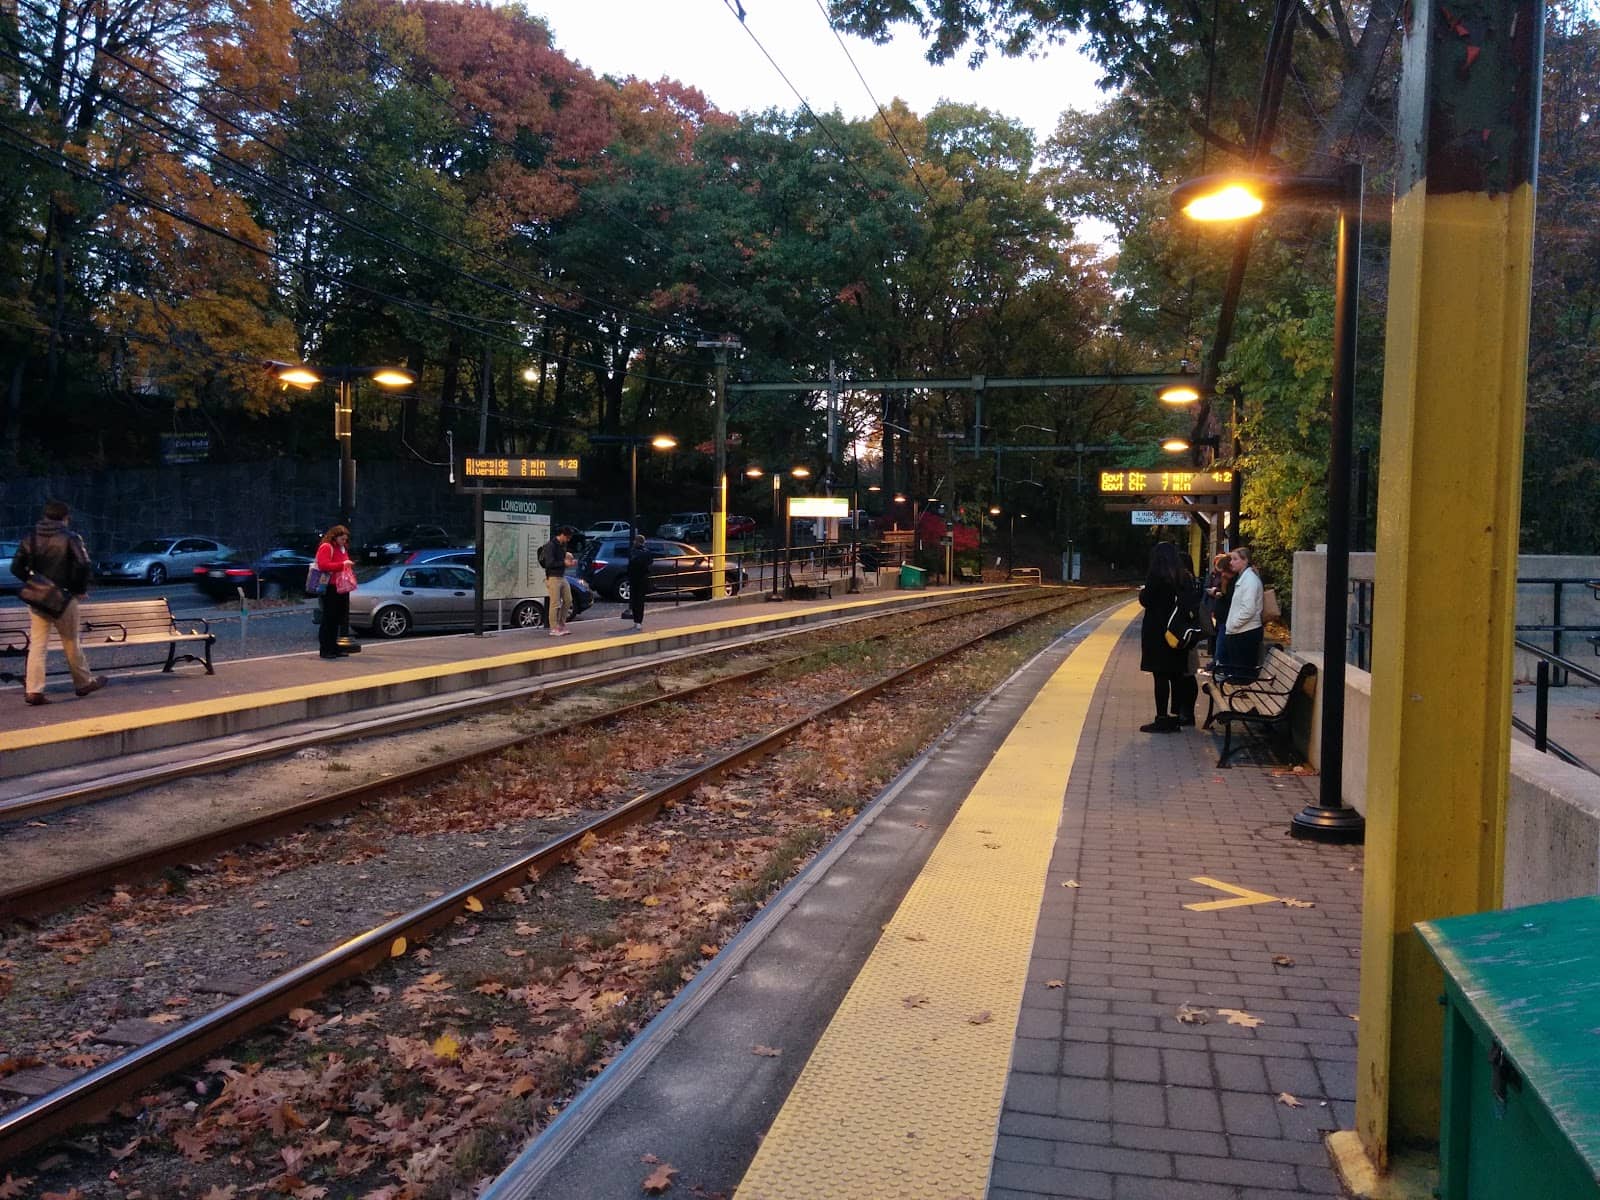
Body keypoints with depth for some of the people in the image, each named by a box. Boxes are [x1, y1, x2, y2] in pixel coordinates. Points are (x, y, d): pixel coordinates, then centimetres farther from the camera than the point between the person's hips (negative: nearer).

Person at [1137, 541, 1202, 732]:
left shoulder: (1156, 576, -12)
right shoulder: (1186, 577, 7)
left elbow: (1146, 600, -10)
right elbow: (1193, 602, 9)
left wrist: (1142, 591, 9)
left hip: (1158, 632, -6)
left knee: (1161, 676, -3)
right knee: (1177, 675, 10)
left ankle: (1162, 719, -2)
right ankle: (1177, 716, 15)